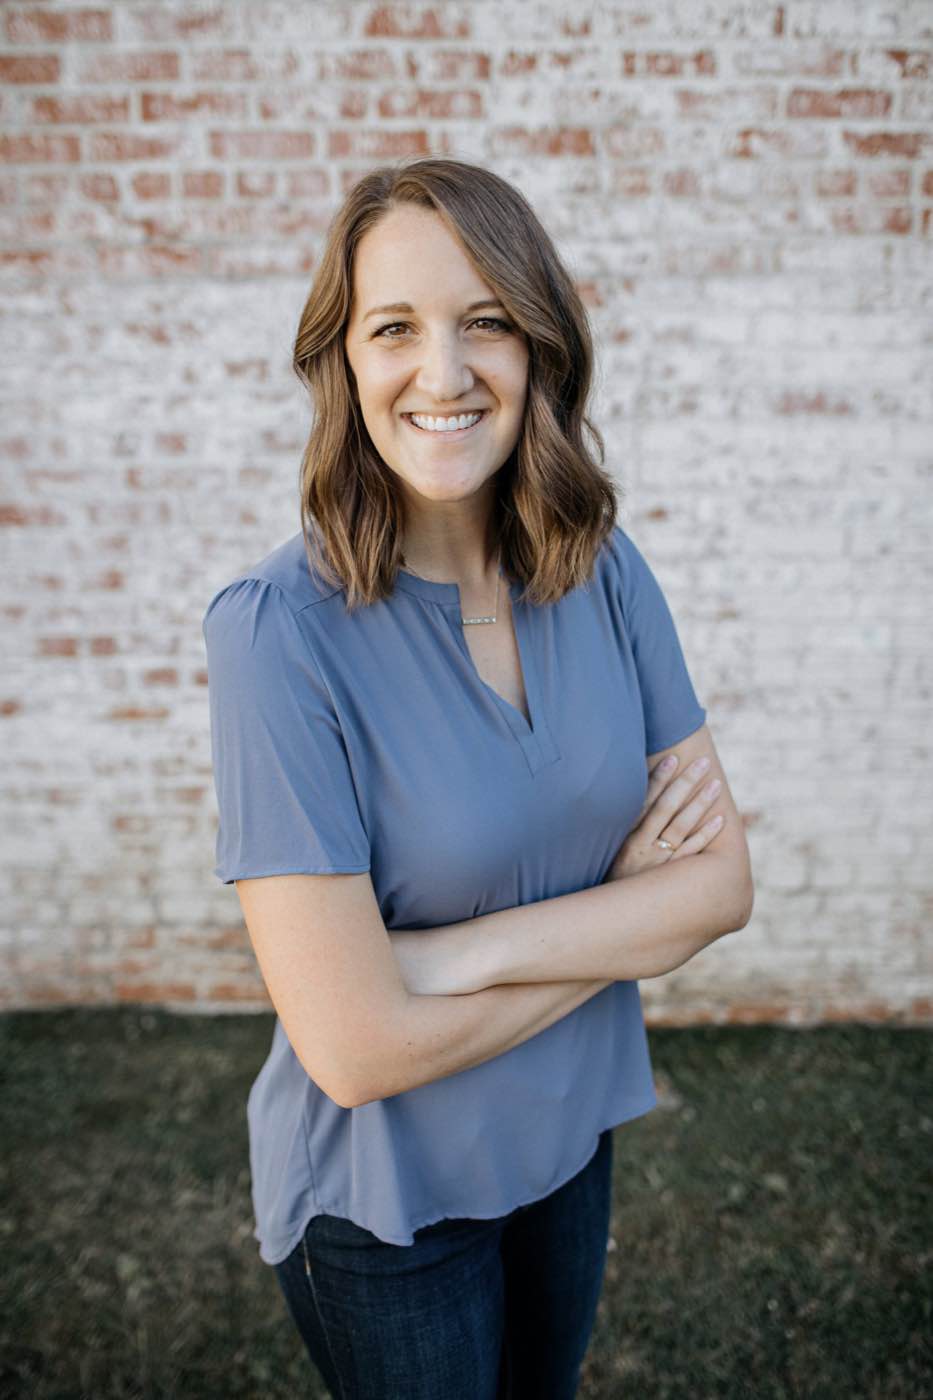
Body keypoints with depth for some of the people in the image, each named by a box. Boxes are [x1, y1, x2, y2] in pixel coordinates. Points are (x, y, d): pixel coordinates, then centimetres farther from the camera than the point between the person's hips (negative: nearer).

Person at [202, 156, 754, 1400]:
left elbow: (723, 879, -10)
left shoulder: (605, 570, -11)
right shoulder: (277, 632, -27)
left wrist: (474, 948, -23)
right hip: (384, 1200, -5)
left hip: (570, 1138, 5)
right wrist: (623, 912, -16)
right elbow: (356, 1046, -27)